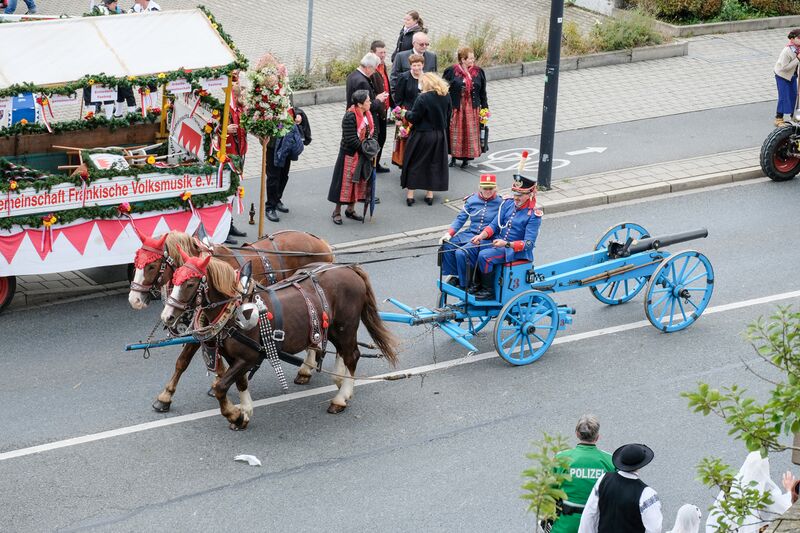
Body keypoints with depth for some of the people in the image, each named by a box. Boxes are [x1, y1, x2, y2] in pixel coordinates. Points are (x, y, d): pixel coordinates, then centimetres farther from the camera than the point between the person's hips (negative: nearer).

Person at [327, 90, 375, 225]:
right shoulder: (350, 117, -22)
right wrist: (365, 150, -19)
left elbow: (372, 133, 12)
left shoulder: (367, 115, 4)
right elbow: (351, 139, -24)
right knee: (346, 183, 0)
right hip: (350, 155, -8)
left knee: (360, 182, 14)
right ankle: (337, 212, 13)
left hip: (363, 156, 8)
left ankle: (350, 209, 28)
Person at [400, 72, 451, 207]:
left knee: (413, 164, 9)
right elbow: (448, 115, 7)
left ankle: (410, 194, 9)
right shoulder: (446, 97, -4)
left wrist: (406, 114, 2)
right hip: (440, 135, 5)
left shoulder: (423, 98, -22)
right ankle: (430, 194, 18)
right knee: (434, 163, 16)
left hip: (422, 135, -5)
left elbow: (414, 118, -17)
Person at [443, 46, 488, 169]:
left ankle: (466, 158, 14)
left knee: (470, 133, 3)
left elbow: (482, 92, 9)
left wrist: (484, 108, 7)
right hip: (456, 107, -2)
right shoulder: (451, 71, -6)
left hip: (472, 107, 2)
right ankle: (454, 156, 17)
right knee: (455, 132, 4)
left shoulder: (478, 72, 4)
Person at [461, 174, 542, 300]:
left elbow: (528, 243, -16)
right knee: (461, 254, -13)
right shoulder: (508, 204, 8)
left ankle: (488, 290, -16)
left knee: (484, 256, -33)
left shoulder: (533, 215, -10)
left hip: (516, 250, -7)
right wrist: (482, 235, -12)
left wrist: (507, 244, -29)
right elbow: (494, 225, 9)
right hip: (497, 242, 7)